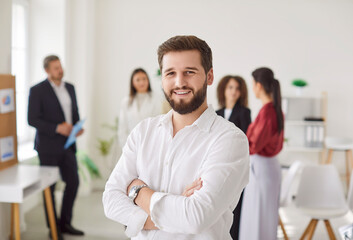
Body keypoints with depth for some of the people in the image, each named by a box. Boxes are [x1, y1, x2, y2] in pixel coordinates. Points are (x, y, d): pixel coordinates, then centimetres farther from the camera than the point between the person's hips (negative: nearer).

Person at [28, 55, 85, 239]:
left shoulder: (70, 88, 10)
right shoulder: (37, 91, -9)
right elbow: (32, 119, -13)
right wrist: (57, 128, -21)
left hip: (67, 144, 6)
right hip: (48, 146, -6)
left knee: (73, 182, 6)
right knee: (49, 186, 5)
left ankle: (65, 223, 23)